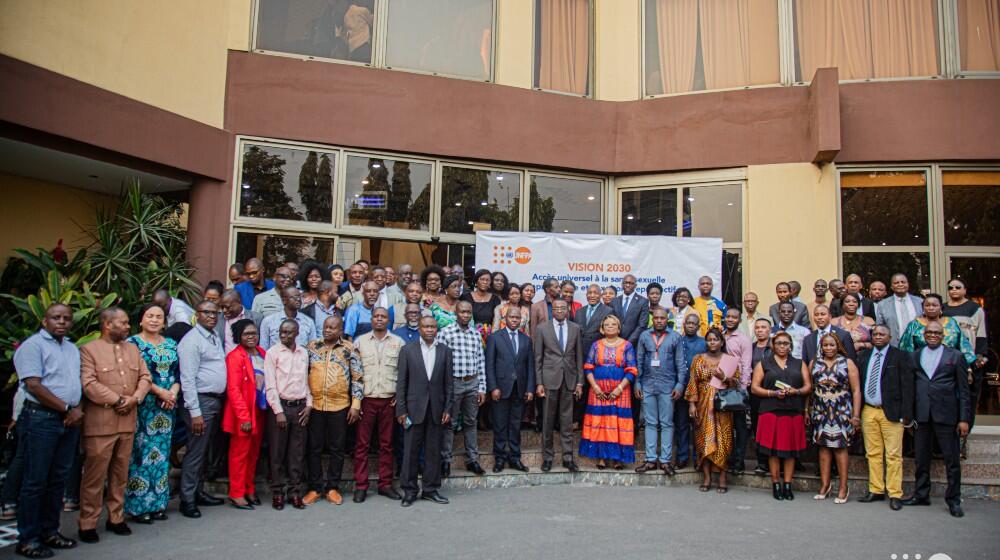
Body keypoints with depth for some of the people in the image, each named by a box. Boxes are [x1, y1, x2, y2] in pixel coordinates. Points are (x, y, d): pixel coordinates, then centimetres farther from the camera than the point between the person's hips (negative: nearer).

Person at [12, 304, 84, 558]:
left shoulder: (73, 349, 16)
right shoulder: (33, 345, -6)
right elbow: (34, 385, -14)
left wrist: (78, 408, -2)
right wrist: (67, 409, -12)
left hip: (69, 421, 7)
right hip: (41, 419, -7)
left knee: (58, 480, 12)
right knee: (35, 481, 0)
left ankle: (49, 531, 22)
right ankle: (28, 539, 10)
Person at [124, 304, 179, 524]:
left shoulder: (171, 345, 13)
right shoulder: (133, 343, -1)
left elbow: (177, 373, 12)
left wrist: (173, 393, -7)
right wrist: (160, 392, -14)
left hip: (166, 407, 5)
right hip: (142, 405, -5)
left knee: (161, 453, 8)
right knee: (140, 452, -3)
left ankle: (157, 502, 16)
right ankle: (138, 506, 6)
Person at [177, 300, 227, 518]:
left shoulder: (216, 338, 13)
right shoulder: (191, 340, -13)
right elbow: (187, 379, -17)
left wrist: (221, 400, 11)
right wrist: (195, 412, -19)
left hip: (216, 400, 8)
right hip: (201, 401, -8)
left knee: (204, 450, 16)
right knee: (195, 452, -2)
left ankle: (197, 492, 26)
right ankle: (187, 500, 7)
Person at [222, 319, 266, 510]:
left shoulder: (262, 354, 10)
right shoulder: (235, 356, -11)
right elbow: (233, 389, -16)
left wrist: (268, 409, 6)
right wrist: (244, 416, -19)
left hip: (259, 411, 6)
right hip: (242, 415, -6)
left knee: (254, 453, 14)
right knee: (240, 454, 2)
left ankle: (250, 490, 25)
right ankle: (236, 494, 11)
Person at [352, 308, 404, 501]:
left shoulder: (398, 342, 6)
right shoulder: (360, 341, 5)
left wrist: (400, 395, -1)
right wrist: (355, 400, -5)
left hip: (389, 400, 1)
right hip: (366, 399, -1)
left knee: (386, 444, 7)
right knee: (362, 444, 2)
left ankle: (385, 484, 15)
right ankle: (360, 486, 9)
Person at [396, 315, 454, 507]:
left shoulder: (445, 351, 6)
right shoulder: (408, 350, 2)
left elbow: (448, 382, 6)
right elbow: (401, 382, 0)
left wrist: (447, 409, 1)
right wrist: (401, 410, -5)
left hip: (437, 410, 2)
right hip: (414, 409, -2)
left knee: (434, 451, 7)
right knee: (411, 451, 3)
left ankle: (430, 489, 19)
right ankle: (409, 491, 14)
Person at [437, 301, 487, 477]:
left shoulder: (476, 335, 8)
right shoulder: (445, 332, -5)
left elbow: (481, 362, 9)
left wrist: (482, 388, 5)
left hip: (473, 383, 4)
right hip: (453, 383, -4)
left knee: (471, 422, 12)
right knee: (450, 423, 4)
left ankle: (472, 459, 21)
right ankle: (445, 460, 15)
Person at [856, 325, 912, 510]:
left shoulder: (899, 356, -1)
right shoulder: (863, 356, 10)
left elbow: (907, 386, -4)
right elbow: (858, 383, 8)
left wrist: (906, 413, -10)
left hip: (891, 412, -4)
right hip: (868, 411, 4)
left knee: (893, 455, -1)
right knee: (873, 453, 9)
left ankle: (895, 494, 6)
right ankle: (876, 491, 17)